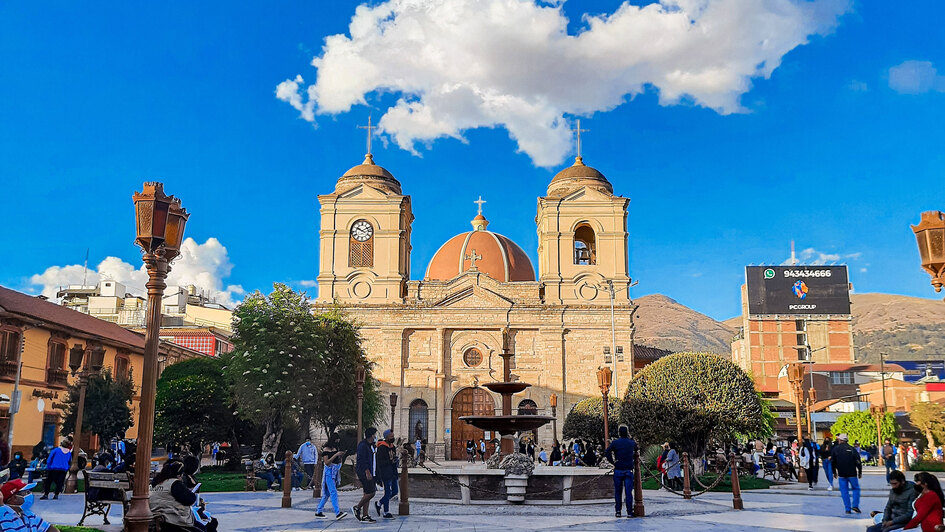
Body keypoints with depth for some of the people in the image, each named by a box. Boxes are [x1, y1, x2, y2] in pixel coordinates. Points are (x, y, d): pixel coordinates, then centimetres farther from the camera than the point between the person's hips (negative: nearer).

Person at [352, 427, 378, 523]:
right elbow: (362, 459, -20)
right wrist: (367, 472, -24)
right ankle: (357, 508, 3)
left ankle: (365, 515, 10)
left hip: (369, 472, 10)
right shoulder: (363, 445, -14)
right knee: (371, 493, -12)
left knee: (367, 493, 8)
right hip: (364, 472, -10)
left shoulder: (370, 445, 16)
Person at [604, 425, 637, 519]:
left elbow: (607, 453, -12)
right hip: (629, 470, 1)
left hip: (618, 470, -1)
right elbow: (636, 452, 23)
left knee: (617, 492, 7)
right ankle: (629, 512, 0)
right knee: (629, 492, 1)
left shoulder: (615, 442, -3)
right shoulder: (632, 443, 4)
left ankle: (617, 511, 6)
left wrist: (613, 461, -3)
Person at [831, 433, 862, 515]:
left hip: (841, 474, 0)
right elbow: (858, 462, -2)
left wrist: (834, 472, 16)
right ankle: (855, 505, 2)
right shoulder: (852, 449, -2)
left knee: (844, 491, 6)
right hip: (852, 474, 0)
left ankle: (847, 509, 3)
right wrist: (860, 472, 10)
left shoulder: (835, 449, 0)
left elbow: (833, 462, 5)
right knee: (856, 488, 15)